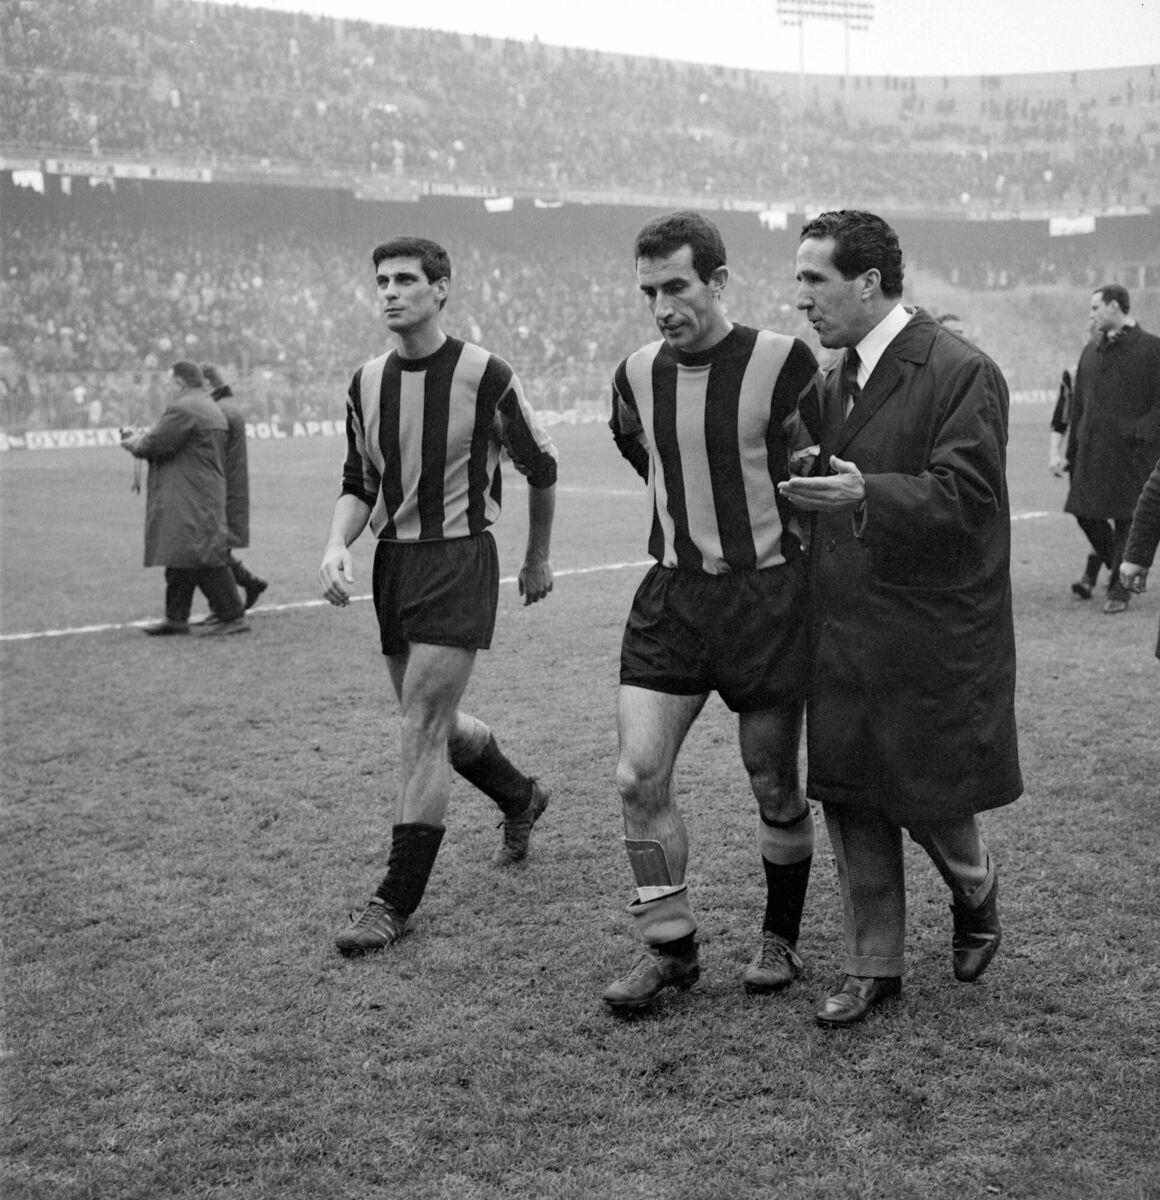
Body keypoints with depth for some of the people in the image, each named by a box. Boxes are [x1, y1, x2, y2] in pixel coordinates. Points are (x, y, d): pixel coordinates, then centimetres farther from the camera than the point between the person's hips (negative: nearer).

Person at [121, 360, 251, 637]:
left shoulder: (183, 409, -15)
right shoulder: (210, 408, 19)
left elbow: (156, 444, -17)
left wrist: (134, 443, 3)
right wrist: (143, 435, 13)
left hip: (191, 499, -11)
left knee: (206, 561, -8)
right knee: (180, 561, 14)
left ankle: (233, 617, -5)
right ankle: (176, 617, 20)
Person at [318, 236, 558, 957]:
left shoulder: (486, 376, -10)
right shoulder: (367, 383, 6)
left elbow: (542, 468, 3)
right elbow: (359, 484, 13)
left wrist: (539, 559, 11)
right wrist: (337, 546, -7)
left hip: (460, 559, -6)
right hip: (393, 560, 6)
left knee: (422, 728, -9)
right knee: (433, 723, 15)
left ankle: (397, 902, -1)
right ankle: (520, 797, 45)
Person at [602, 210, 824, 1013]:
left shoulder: (784, 362, -12)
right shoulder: (636, 376, 3)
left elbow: (821, 471, 0)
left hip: (768, 596, -4)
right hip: (672, 595, 4)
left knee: (776, 788, 8)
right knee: (639, 776, -3)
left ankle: (781, 939, 29)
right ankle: (671, 948, 12)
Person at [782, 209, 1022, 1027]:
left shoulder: (962, 373, -13)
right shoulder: (837, 378, 11)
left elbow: (965, 497, -20)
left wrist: (865, 495, -32)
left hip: (930, 635, -7)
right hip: (844, 631, 7)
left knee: (928, 798, 6)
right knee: (851, 800, 10)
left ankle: (976, 897, 39)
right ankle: (874, 968, 23)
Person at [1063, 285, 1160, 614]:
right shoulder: (1091, 351, 12)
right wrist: (1072, 450, 10)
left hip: (1131, 453, -5)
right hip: (1092, 448, 5)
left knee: (1126, 519, 0)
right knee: (1085, 511, 5)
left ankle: (1119, 588, 10)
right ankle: (1105, 557, 33)